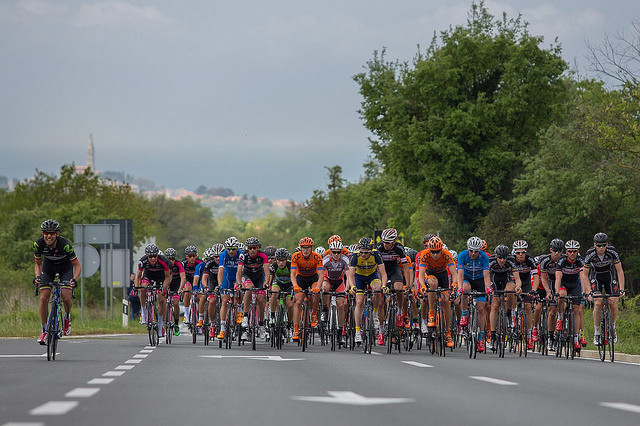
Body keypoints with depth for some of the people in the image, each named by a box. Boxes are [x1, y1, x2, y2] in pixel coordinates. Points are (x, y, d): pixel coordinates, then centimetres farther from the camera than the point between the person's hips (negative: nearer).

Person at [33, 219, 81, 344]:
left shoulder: (65, 245, -34)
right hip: (49, 266, 2)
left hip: (65, 266, -2)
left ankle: (67, 317, 13)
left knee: (66, 297, -20)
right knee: (43, 298, -13)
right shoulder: (38, 244, -25)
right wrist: (37, 276, -26)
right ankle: (44, 331, -1)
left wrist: (75, 279, -39)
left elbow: (77, 265, -22)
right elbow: (38, 264, -7)